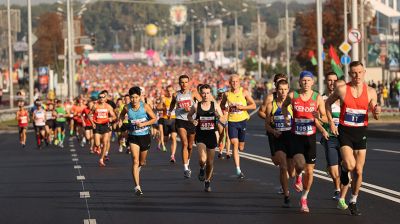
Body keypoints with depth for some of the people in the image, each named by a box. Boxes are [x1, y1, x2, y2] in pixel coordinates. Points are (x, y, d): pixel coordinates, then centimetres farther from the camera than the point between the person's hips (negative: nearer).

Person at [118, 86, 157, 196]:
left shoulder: (145, 106, -12)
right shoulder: (127, 108, -7)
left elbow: (154, 119, -6)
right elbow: (122, 114, 16)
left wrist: (143, 124, -19)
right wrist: (120, 121, -4)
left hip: (145, 136, 1)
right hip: (133, 137, -1)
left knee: (142, 162, 16)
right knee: (135, 161, -15)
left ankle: (138, 169, 55)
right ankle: (137, 187, -19)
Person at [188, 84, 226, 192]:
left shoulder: (215, 106, -2)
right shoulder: (196, 106, -4)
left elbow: (223, 121, 1)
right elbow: (189, 116, 13)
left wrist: (219, 117, -21)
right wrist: (192, 121, -9)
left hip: (211, 135, 2)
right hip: (200, 136, -2)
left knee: (210, 162, 10)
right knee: (202, 159, -22)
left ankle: (207, 181, 32)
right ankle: (202, 169, 14)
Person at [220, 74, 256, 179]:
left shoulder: (244, 92, -4)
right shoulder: (227, 94, 1)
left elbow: (253, 106, -4)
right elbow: (222, 105, 18)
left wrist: (242, 107, -17)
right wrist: (226, 109, -4)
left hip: (243, 120, 0)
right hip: (232, 122, 0)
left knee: (241, 147, 9)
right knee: (235, 144, -14)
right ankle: (238, 170, -15)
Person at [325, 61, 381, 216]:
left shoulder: (370, 92, -1)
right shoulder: (342, 89, -6)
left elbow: (375, 116, 5)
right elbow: (328, 103, 9)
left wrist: (377, 111, -19)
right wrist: (331, 122, 0)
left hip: (361, 133, 2)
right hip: (344, 131, -2)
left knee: (358, 171, 3)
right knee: (350, 165, -20)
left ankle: (353, 202, 21)